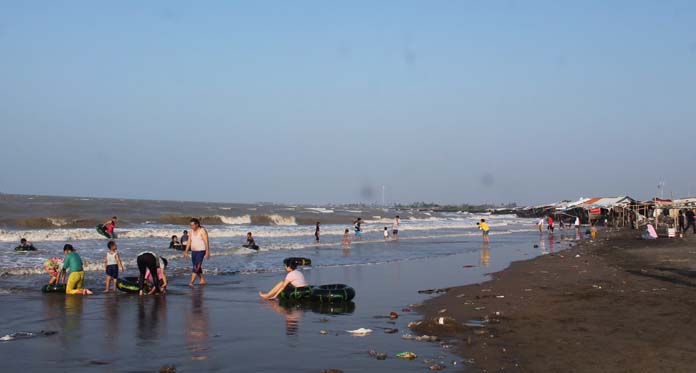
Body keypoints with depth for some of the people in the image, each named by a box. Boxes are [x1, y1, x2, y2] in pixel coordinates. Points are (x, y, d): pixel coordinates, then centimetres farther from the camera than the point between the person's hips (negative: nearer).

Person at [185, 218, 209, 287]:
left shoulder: (203, 231, -13)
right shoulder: (192, 232, 8)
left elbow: (206, 242, -17)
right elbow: (189, 242, 13)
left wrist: (207, 253, -22)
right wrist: (186, 252, 10)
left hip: (201, 251, -8)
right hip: (193, 252, 8)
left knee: (196, 267, -15)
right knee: (197, 267, 12)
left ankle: (191, 282, -21)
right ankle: (202, 280, 27)